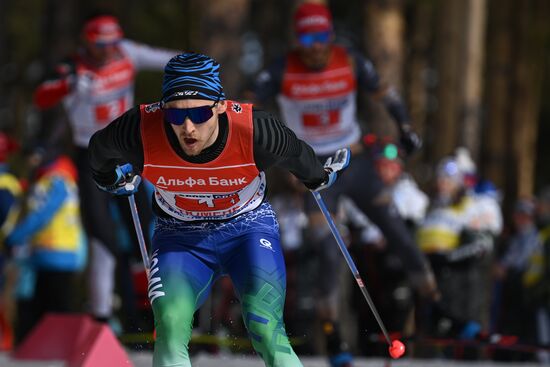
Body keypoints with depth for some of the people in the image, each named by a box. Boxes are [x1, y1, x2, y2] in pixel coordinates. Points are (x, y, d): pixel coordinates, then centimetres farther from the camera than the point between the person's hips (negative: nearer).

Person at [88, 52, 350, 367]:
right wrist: (113, 180, 19)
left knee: (267, 332, -18)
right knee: (171, 329, -22)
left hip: (249, 226, -1)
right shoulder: (141, 132, -27)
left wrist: (319, 177, 17)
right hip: (180, 237, 1)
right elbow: (101, 150, -1)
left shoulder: (254, 130, -29)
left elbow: (298, 156, -3)